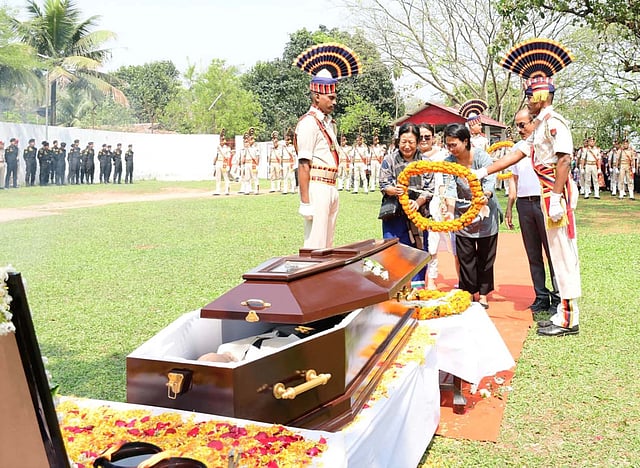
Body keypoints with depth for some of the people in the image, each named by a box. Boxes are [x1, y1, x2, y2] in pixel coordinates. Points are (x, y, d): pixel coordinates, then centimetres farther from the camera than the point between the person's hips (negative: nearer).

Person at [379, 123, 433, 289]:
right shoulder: (389, 160, 2)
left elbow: (429, 189, 1)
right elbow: (383, 186, -1)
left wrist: (417, 202, -18)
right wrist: (394, 190, -24)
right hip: (394, 214, -1)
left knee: (419, 250, 5)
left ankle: (418, 287, 19)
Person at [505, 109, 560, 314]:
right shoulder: (517, 148, 16)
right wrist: (509, 208, 16)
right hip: (524, 203, 6)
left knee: (552, 251, -2)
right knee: (533, 254, 9)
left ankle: (558, 298, 7)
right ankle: (541, 297, 17)